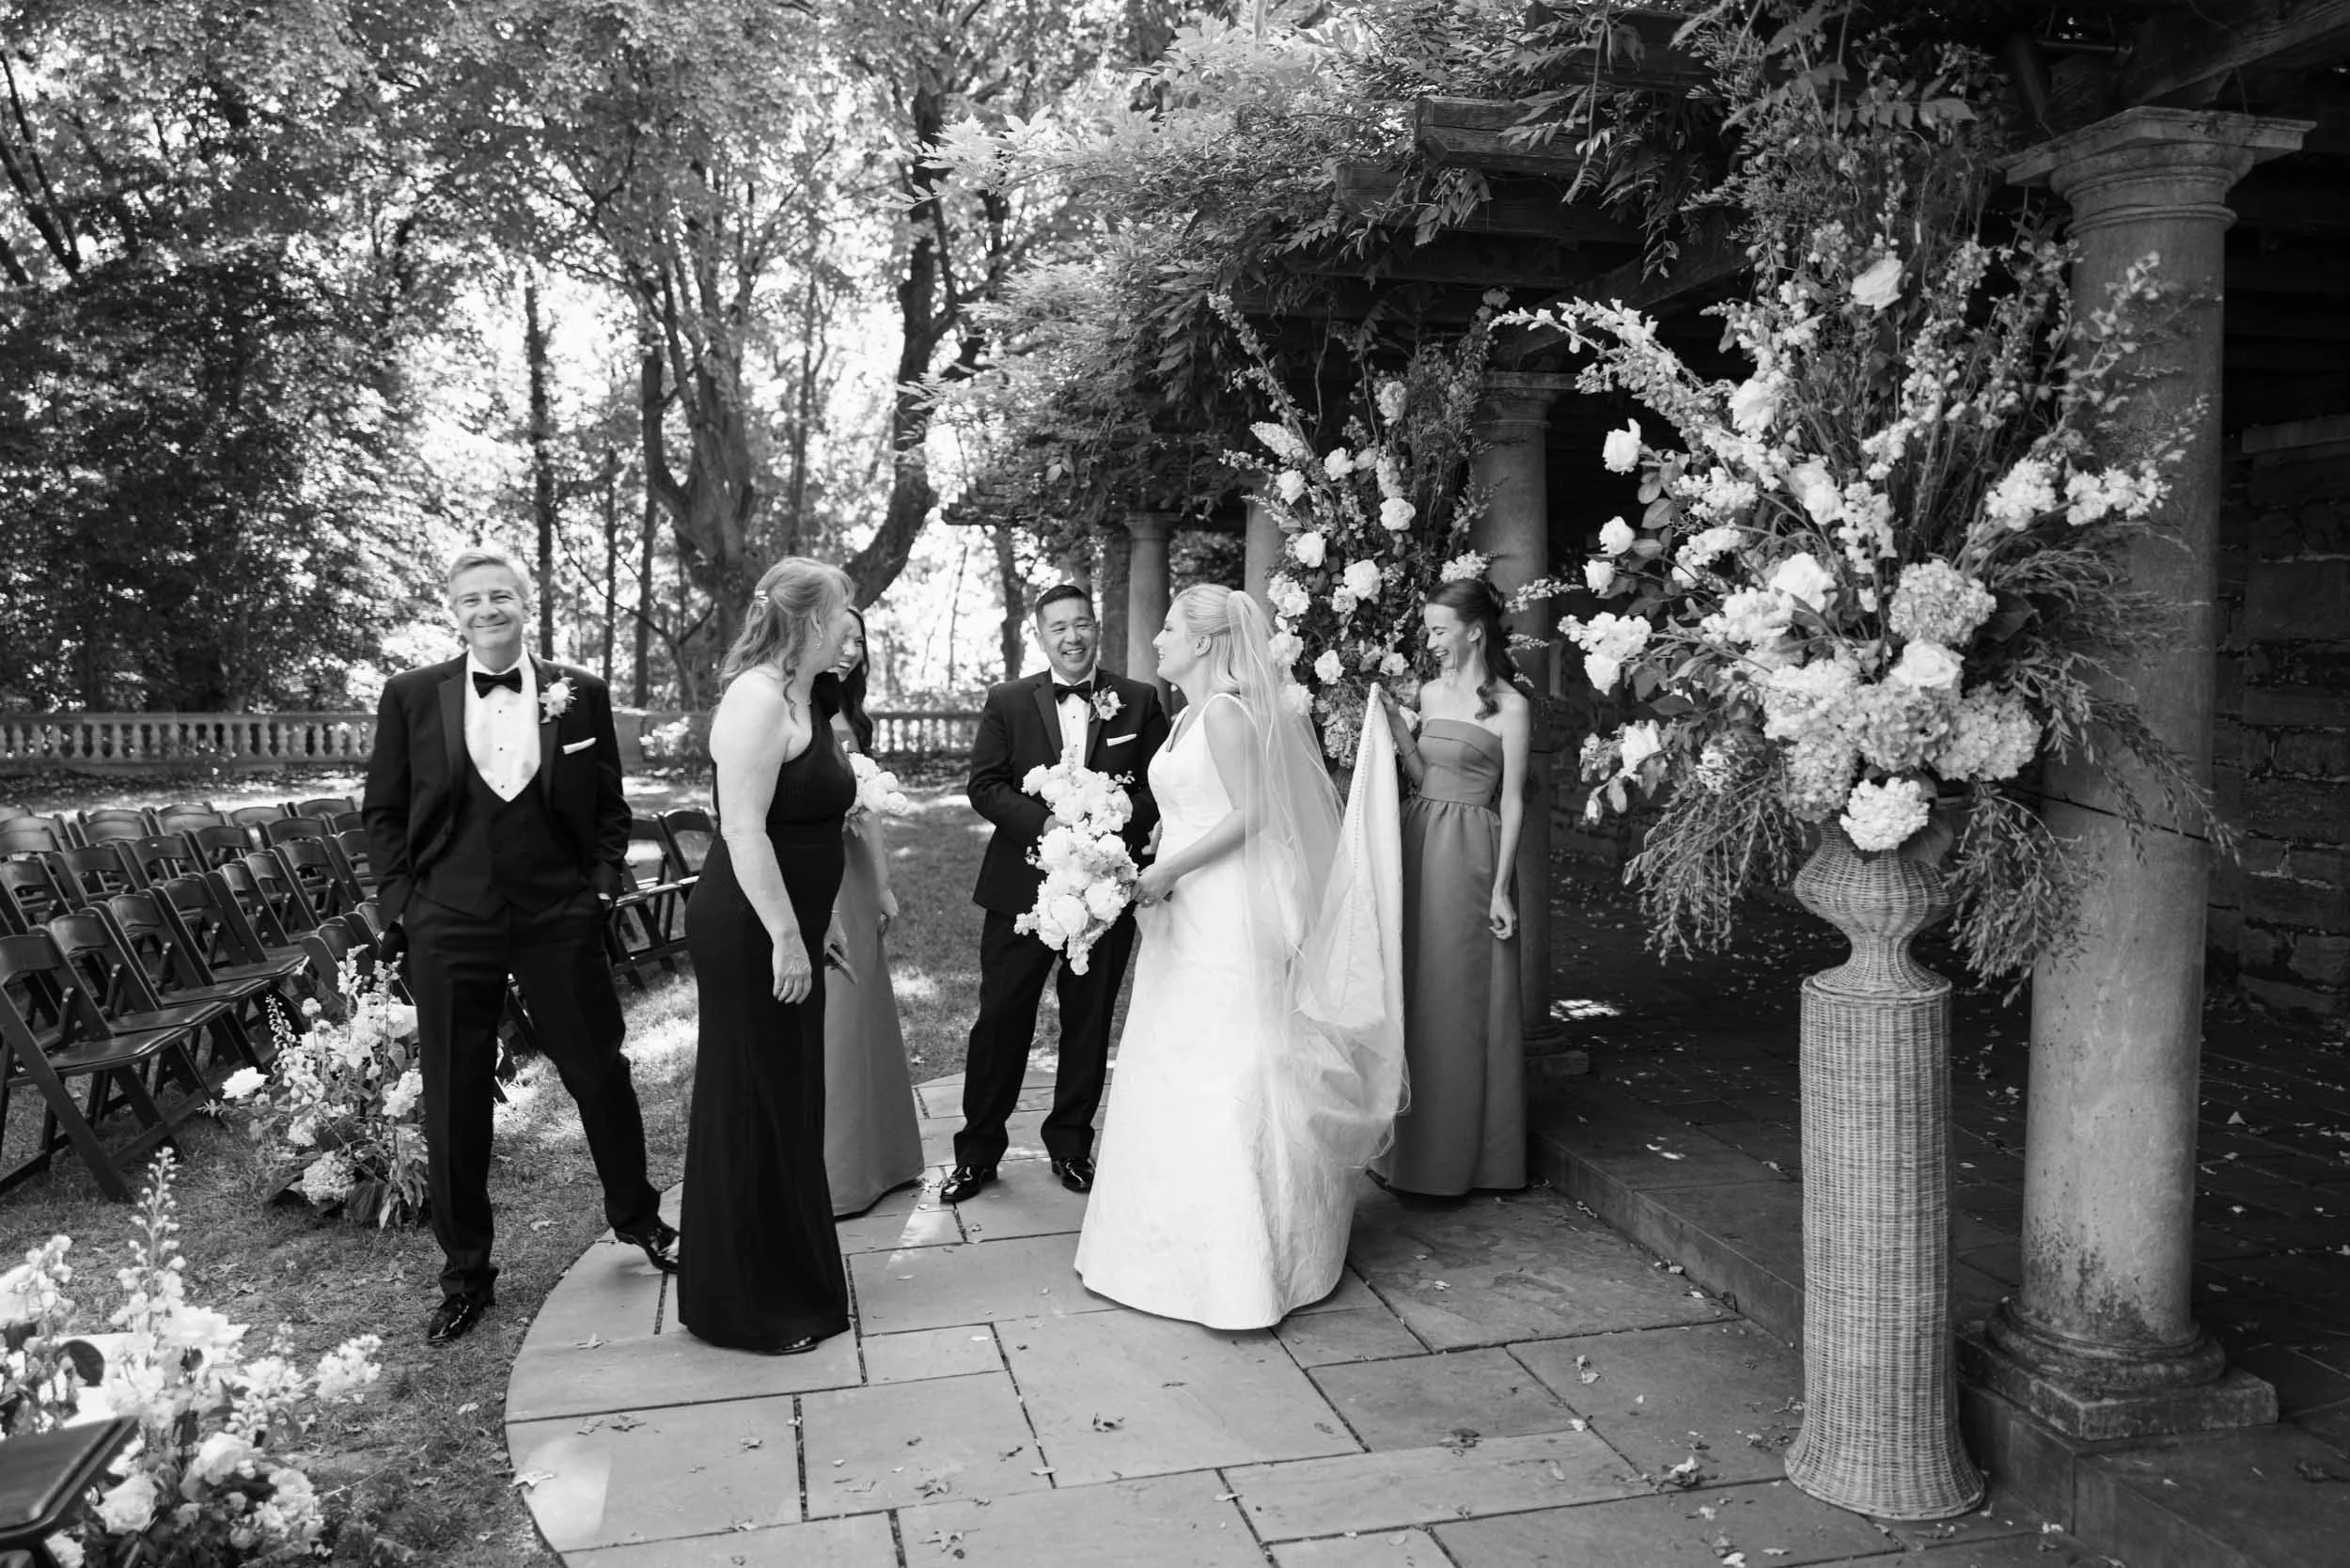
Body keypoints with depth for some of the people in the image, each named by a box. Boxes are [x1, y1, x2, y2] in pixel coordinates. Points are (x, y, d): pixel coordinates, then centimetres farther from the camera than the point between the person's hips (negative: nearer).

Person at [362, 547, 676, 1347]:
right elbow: (383, 811, 7)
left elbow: (609, 805, 9)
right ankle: (465, 1273, 24)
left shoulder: (579, 694, 2)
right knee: (454, 1101, 8)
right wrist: (402, 902, -1)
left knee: (600, 1072, 9)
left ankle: (636, 1215, 34)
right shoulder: (411, 696, 2)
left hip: (559, 919, 0)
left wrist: (601, 885, -1)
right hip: (448, 927, 0)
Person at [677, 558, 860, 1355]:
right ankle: (744, 1308, 17)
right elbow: (743, 830, -23)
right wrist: (787, 937, -22)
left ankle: (792, 1280, 32)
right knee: (752, 1108, 2)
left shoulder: (803, 699, 12)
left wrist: (820, 920, 20)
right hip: (750, 933, -10)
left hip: (787, 928, 10)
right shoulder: (758, 699, -19)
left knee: (790, 1102, 17)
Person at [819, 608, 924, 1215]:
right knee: (820, 1019, 0)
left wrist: (883, 887, 17)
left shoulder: (851, 717, 13)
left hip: (854, 878, 8)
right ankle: (825, 1172, 14)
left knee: (863, 1011, 15)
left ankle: (873, 1158, 29)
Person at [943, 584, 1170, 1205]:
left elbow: (1159, 788, 1)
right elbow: (984, 786, -2)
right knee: (1000, 1020, 3)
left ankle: (1071, 1143, 28)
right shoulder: (1008, 702, 3)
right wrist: (1044, 822, -18)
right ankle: (977, 1149, 17)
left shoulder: (1140, 701, 3)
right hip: (1021, 884, 0)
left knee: (1089, 1024, 12)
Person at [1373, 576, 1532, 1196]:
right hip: (1419, 845, 6)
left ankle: (1458, 1155, 13)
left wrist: (1500, 888, -11)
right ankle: (1412, 1145, 21)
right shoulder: (1430, 692, 11)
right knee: (1415, 995, 10)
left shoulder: (1509, 705, -7)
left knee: (1461, 1000, 1)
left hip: (1469, 853, -6)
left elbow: (1511, 802, -8)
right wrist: (1400, 737, -1)